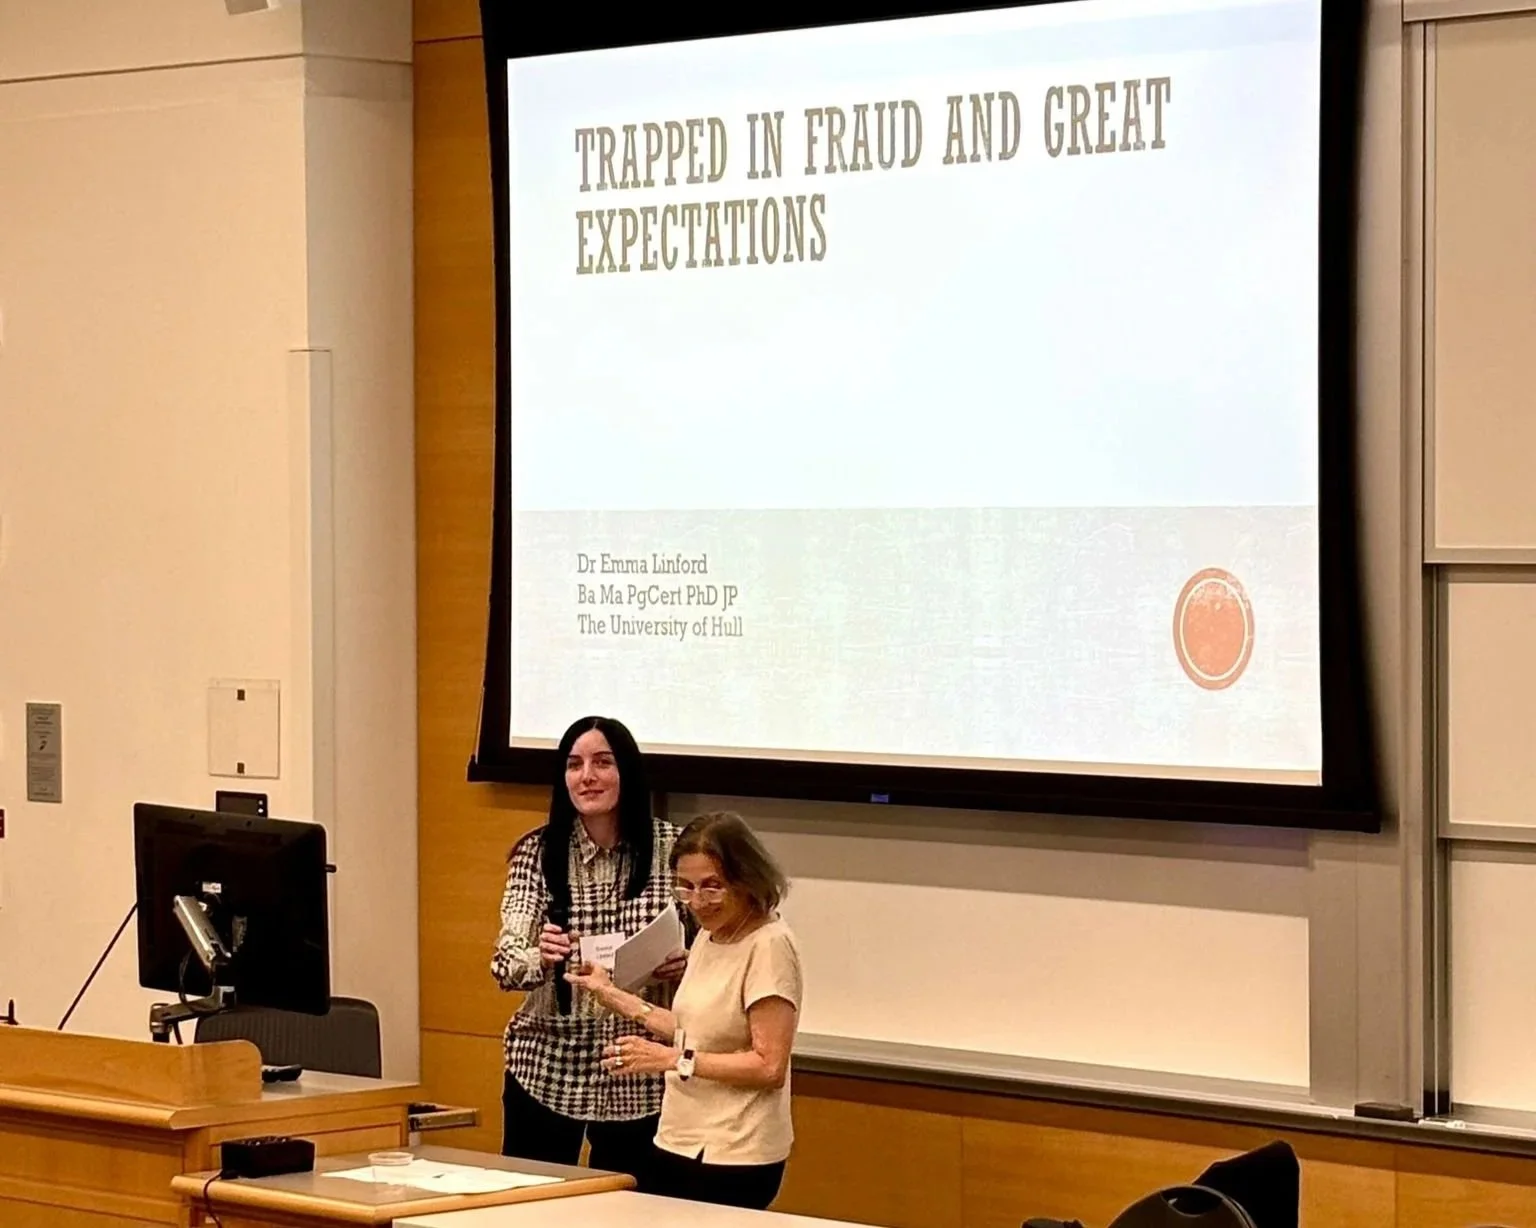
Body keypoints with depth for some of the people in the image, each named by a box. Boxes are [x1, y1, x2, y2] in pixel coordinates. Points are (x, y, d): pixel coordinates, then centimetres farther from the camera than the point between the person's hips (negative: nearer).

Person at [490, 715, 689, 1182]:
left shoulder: (669, 847, -3)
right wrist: (539, 958, -31)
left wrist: (685, 965, -16)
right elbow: (505, 964, -10)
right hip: (546, 1070, 0)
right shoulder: (537, 853, -3)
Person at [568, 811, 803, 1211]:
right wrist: (616, 999, 17)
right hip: (678, 1146, 8)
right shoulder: (708, 938, 9)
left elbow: (769, 1066, -20)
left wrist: (674, 1060, -20)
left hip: (731, 1161, -8)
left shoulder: (768, 946, -17)